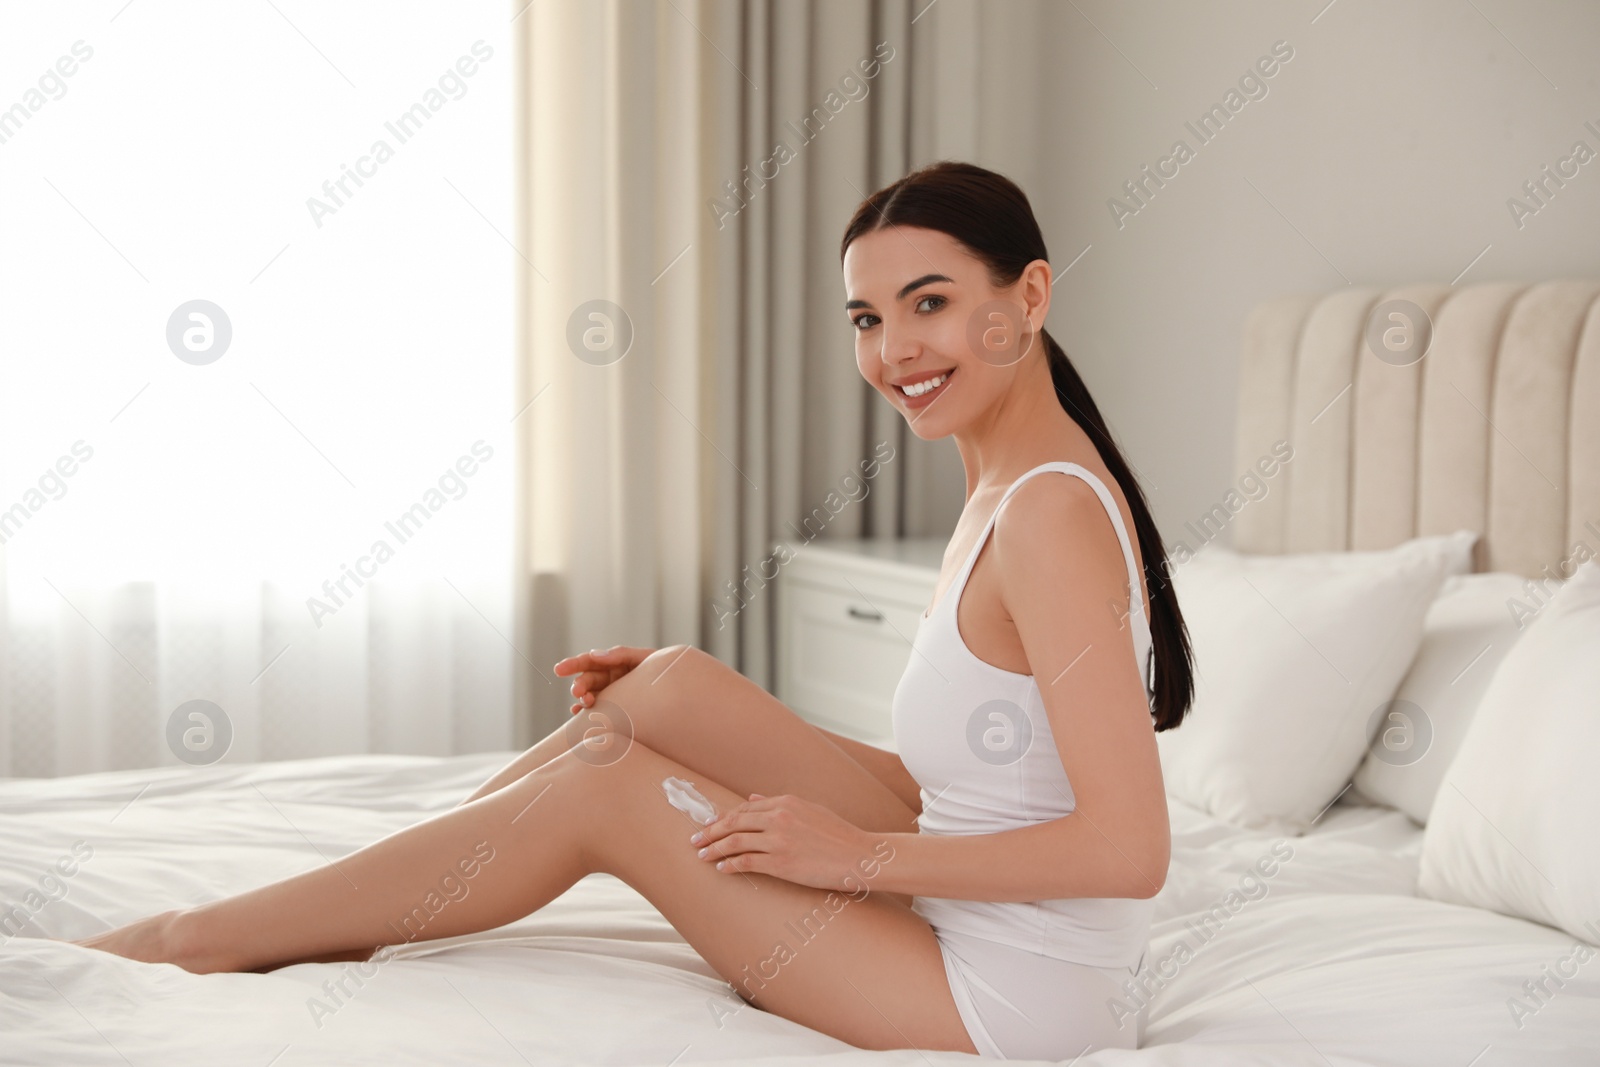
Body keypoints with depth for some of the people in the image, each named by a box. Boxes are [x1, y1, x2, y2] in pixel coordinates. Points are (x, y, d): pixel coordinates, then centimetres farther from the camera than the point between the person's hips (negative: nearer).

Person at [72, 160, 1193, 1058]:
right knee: (675, 686, 0)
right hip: (965, 917, 8)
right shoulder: (1010, 491, 9)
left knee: (604, 784, -8)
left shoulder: (1050, 512, -21)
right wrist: (717, 727, 11)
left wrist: (861, 854, -18)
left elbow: (1129, 848, -26)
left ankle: (203, 939, 8)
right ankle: (343, 910, 11)